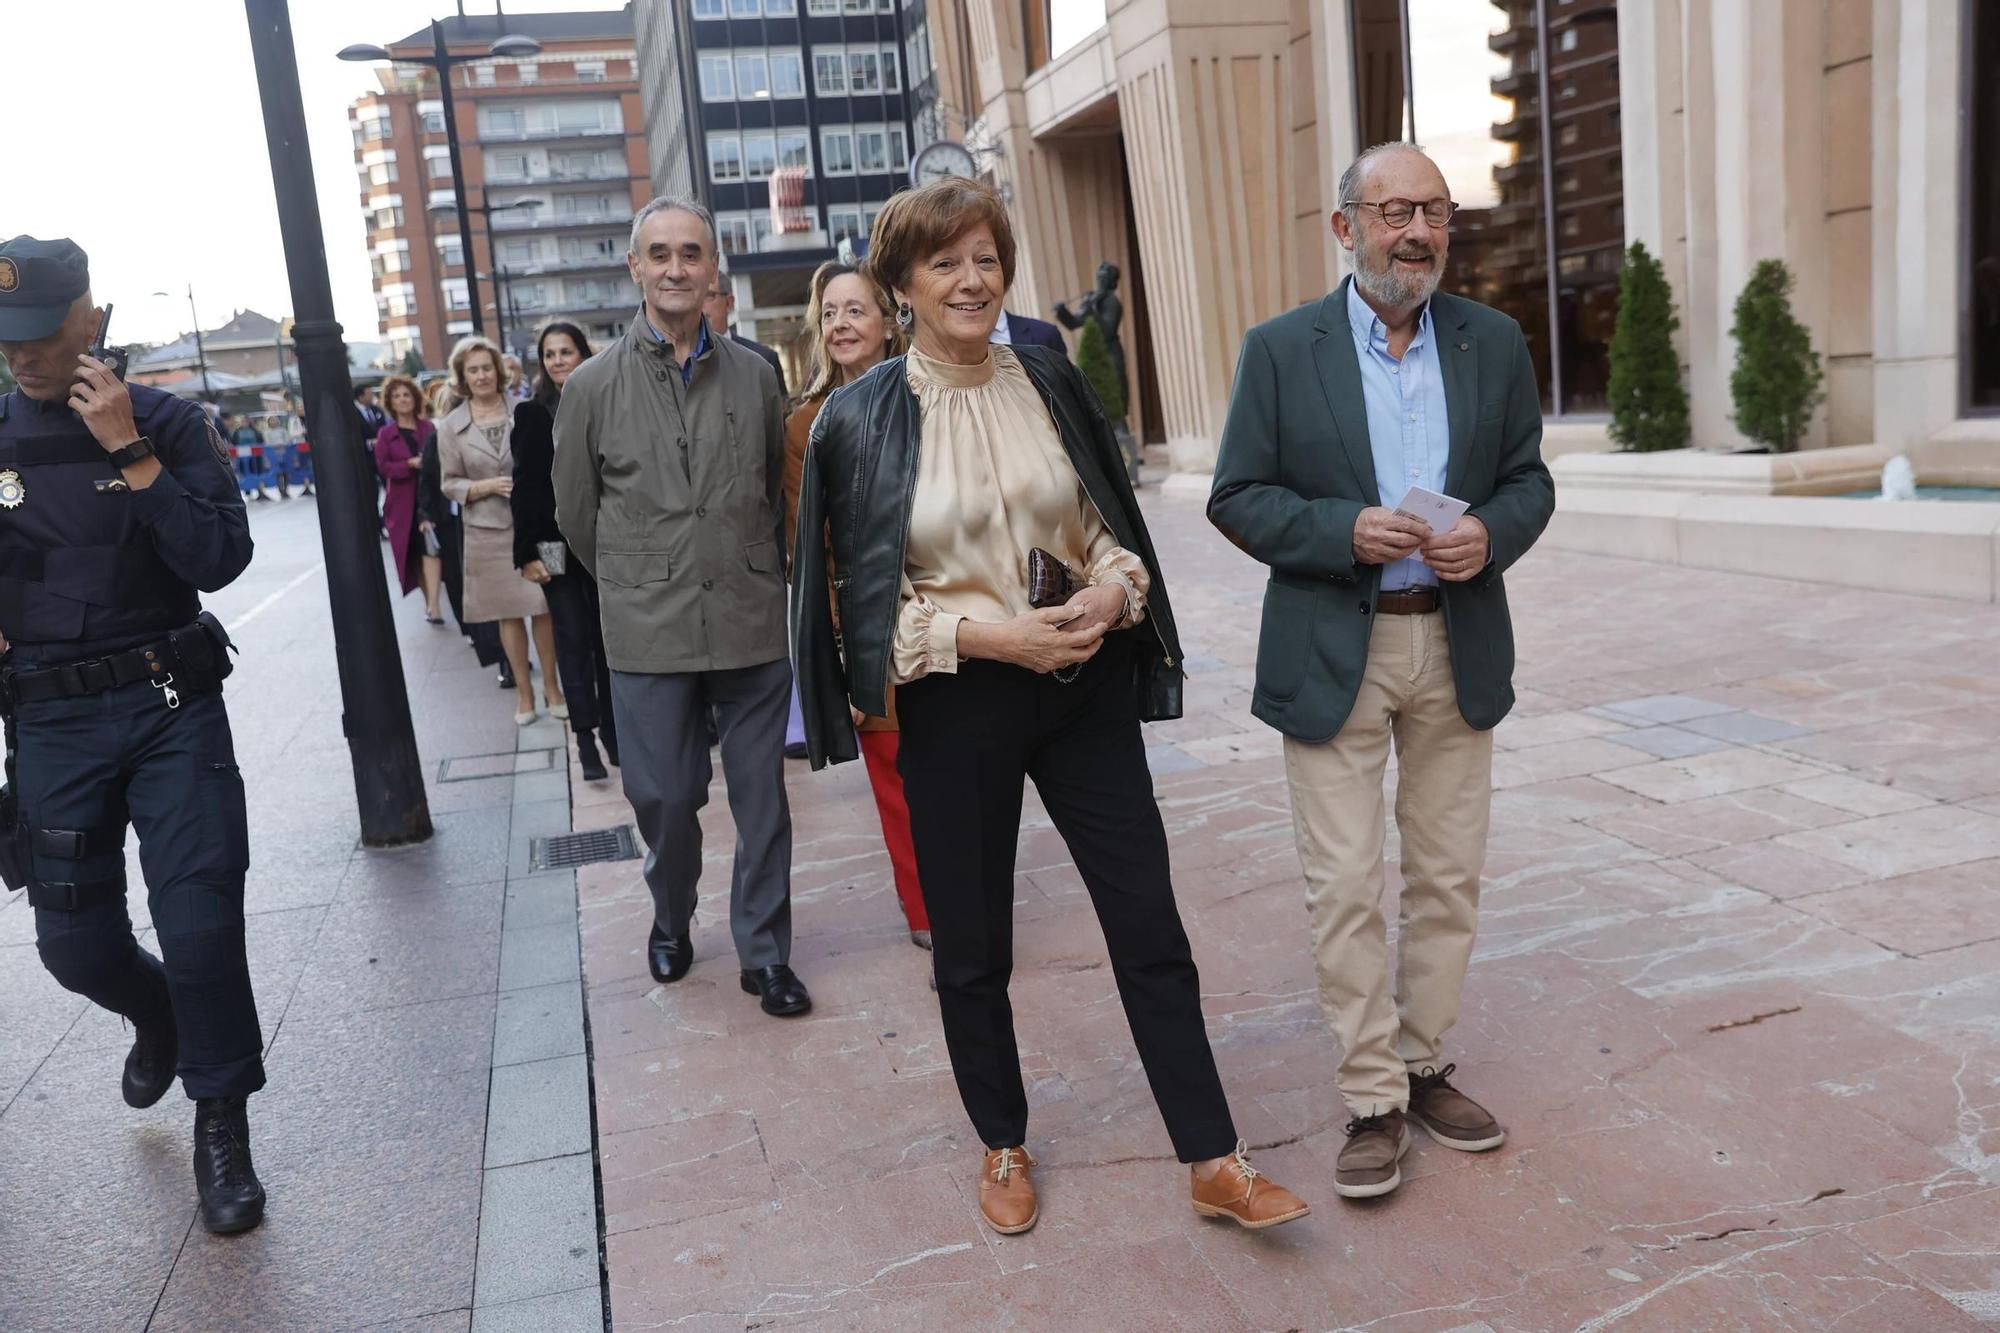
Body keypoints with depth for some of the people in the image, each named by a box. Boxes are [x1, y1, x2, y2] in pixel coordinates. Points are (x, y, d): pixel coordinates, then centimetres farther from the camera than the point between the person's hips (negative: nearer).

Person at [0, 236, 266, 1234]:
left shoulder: (165, 421, -3)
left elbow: (221, 559, -14)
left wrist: (129, 452, -18)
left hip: (169, 708, -2)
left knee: (200, 927, -5)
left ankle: (222, 1123, 15)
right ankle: (157, 1018, 44)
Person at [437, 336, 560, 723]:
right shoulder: (450, 427, 2)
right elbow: (449, 483, 4)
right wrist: (488, 486, -11)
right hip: (489, 531, 1)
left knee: (543, 607, 2)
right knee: (508, 613, 7)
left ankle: (551, 685, 16)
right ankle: (524, 691, 18)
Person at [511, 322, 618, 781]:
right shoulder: (532, 414, 1)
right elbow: (525, 488, -3)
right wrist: (526, 553, -8)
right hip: (557, 545, -1)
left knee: (606, 636, 9)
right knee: (573, 640, 0)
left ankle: (611, 729, 19)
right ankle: (586, 738, 3)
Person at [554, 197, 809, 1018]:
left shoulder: (754, 376, 4)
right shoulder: (594, 385, 0)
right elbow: (576, 512, 8)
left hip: (751, 621, 1)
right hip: (648, 633, -1)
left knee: (761, 796, 5)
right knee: (664, 796, 6)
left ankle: (764, 951, 20)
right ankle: (671, 920, 34)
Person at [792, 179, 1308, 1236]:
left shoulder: (1052, 384, 3)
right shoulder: (859, 420, -6)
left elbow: (1110, 527, 11)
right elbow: (866, 596, -5)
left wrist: (1113, 591, -11)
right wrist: (987, 635, -17)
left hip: (1084, 688, 2)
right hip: (955, 708, -2)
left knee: (1150, 928, 4)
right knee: (972, 949, 12)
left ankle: (1213, 1161, 18)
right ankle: (1004, 1146, 35)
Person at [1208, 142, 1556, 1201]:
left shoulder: (1494, 342, 5)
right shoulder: (1280, 350, -4)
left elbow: (1529, 479, 10)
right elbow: (1237, 498, -4)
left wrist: (1493, 533, -13)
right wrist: (1346, 530, -20)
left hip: (1458, 647, 4)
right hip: (1333, 654, -3)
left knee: (1448, 878, 12)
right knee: (1345, 891, 0)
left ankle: (1426, 1065, 30)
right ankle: (1374, 1100, 14)